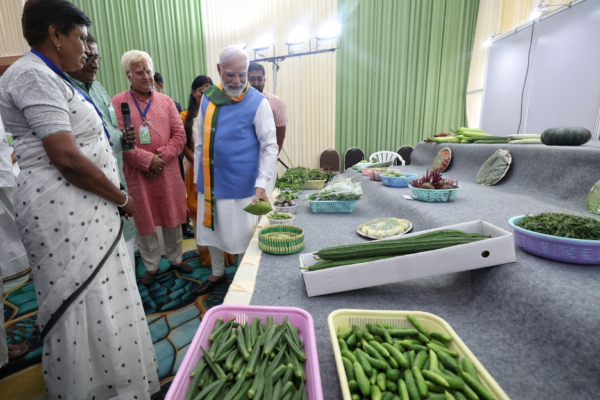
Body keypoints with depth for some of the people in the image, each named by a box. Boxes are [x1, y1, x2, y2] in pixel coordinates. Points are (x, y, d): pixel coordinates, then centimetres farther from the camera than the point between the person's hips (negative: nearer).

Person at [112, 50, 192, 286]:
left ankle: (176, 259, 32)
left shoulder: (166, 101, 9)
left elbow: (179, 135, 2)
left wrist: (162, 156, -10)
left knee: (172, 217, 12)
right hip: (137, 174, -2)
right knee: (144, 221, 9)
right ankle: (151, 266, 27)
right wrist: (147, 160, -15)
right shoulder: (118, 102, 1)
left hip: (168, 171, 2)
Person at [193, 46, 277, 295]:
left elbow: (270, 146, -12)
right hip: (210, 182, 5)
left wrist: (261, 184, -22)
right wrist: (198, 176, 11)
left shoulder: (258, 103, -9)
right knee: (211, 230, 18)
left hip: (240, 186, -5)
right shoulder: (208, 98, 5)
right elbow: (201, 142, 10)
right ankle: (218, 273, 42)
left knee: (241, 237, 7)